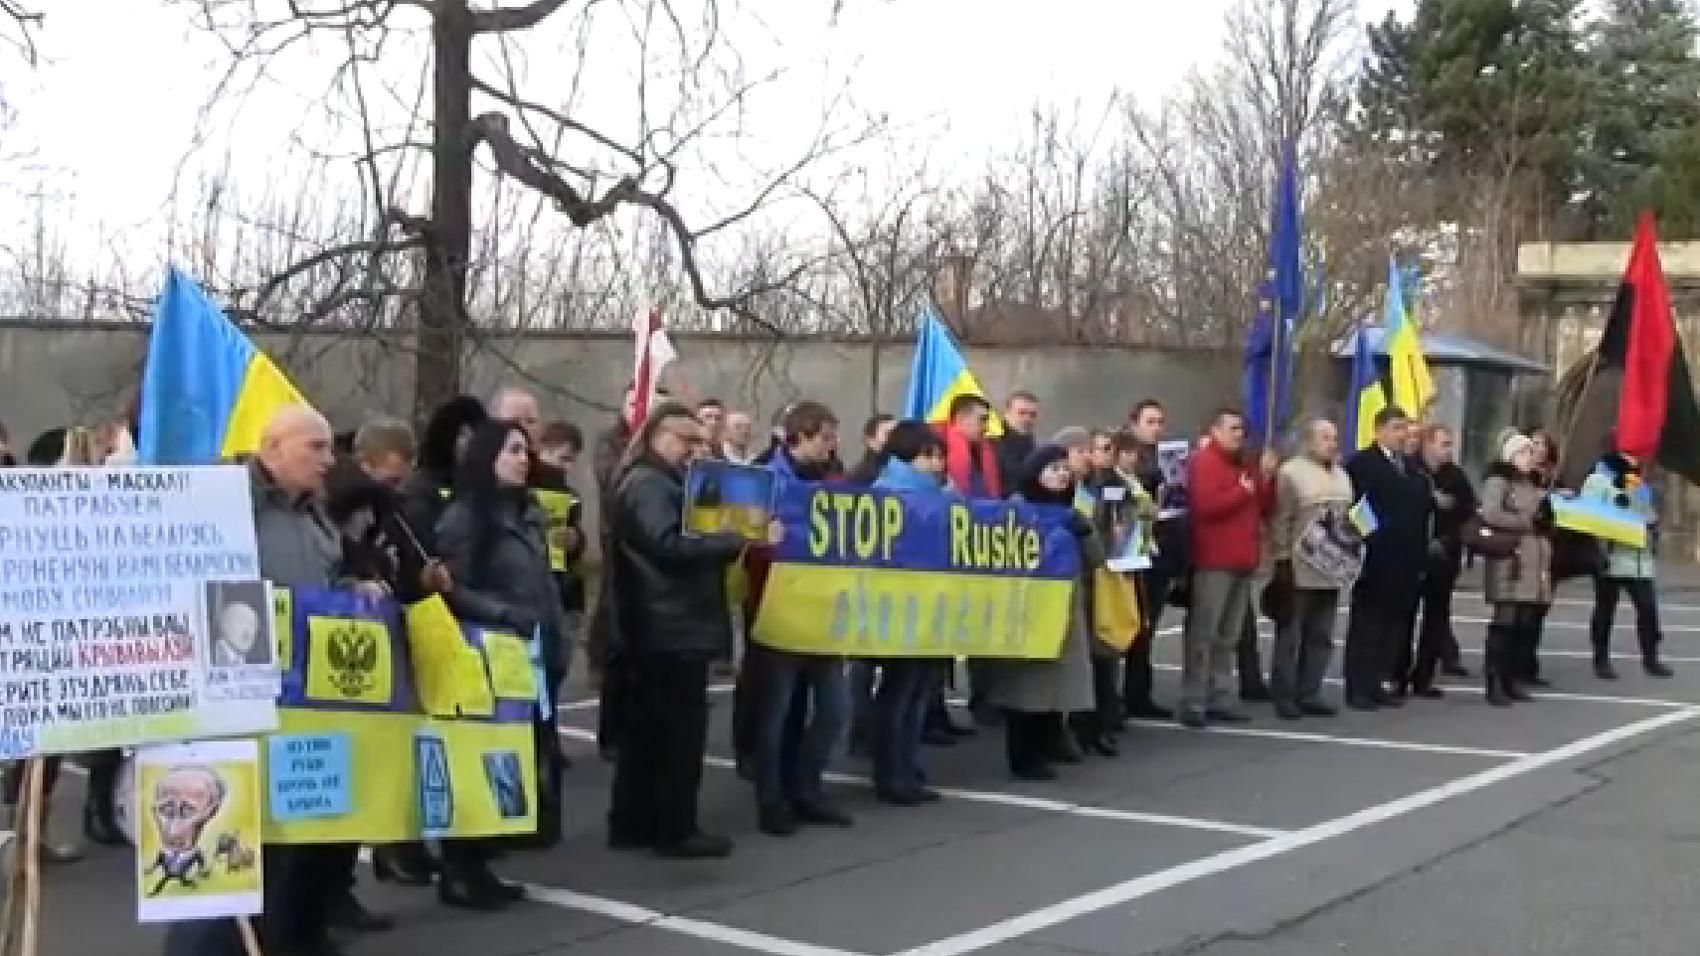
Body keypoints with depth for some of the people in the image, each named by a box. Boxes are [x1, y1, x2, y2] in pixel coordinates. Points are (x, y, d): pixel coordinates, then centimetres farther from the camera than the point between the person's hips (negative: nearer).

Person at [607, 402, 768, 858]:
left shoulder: (660, 483, 21)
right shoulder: (648, 486, -14)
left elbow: (687, 535, 26)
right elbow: (671, 545, -27)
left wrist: (731, 542, 10)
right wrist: (741, 539, -30)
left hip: (656, 629, 11)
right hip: (676, 629, -11)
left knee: (646, 729, 13)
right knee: (682, 731, -5)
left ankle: (632, 824, 18)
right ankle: (676, 830, 0)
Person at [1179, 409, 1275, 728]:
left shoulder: (1244, 465, 20)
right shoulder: (1203, 462, -7)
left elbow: (1264, 507, 18)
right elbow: (1206, 506, -21)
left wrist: (1266, 478, 3)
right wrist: (1242, 491, -11)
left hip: (1242, 562, 9)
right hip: (1214, 562, -9)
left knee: (1228, 637, 9)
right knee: (1203, 634, -8)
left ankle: (1217, 699, 13)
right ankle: (1192, 702, -6)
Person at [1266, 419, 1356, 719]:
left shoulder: (1342, 475, 17)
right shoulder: (1291, 472, -7)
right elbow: (1281, 520, -10)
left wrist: (1353, 552, 13)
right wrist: (1282, 560, -13)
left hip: (1332, 571, 7)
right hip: (1299, 570, -7)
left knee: (1321, 636, 9)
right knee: (1290, 635, -2)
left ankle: (1309, 694, 15)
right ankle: (1284, 697, 2)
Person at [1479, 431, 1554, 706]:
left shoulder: (1535, 484, 23)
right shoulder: (1497, 481, -2)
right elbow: (1490, 515, -15)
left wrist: (1546, 524, 9)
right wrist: (1527, 522, -10)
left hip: (1535, 562, 7)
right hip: (1508, 561, -7)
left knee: (1526, 624, 4)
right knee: (1505, 621, -11)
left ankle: (1511, 679, 11)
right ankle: (1494, 683, -9)